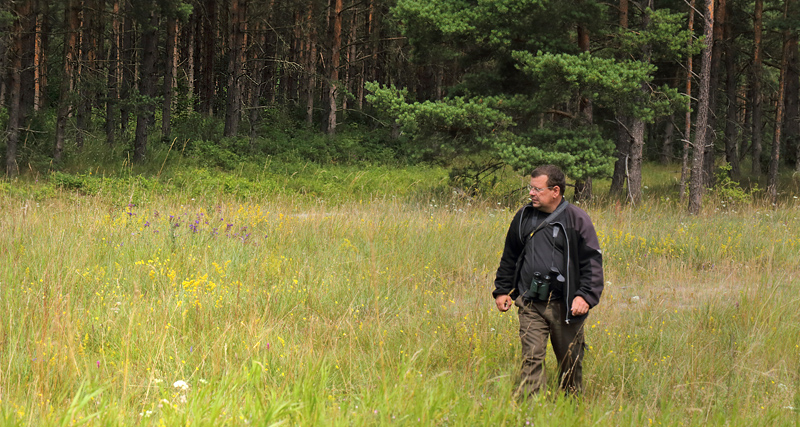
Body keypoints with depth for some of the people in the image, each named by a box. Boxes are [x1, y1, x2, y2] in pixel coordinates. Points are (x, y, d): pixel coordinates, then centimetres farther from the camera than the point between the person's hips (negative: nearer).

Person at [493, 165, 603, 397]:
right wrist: (502, 290, 17)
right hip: (531, 305, 3)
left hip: (565, 305, -2)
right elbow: (509, 257, 21)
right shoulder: (523, 217, 9)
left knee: (570, 362, 8)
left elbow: (592, 261, -5)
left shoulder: (576, 219, -4)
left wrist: (586, 296, -16)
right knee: (531, 358, -7)